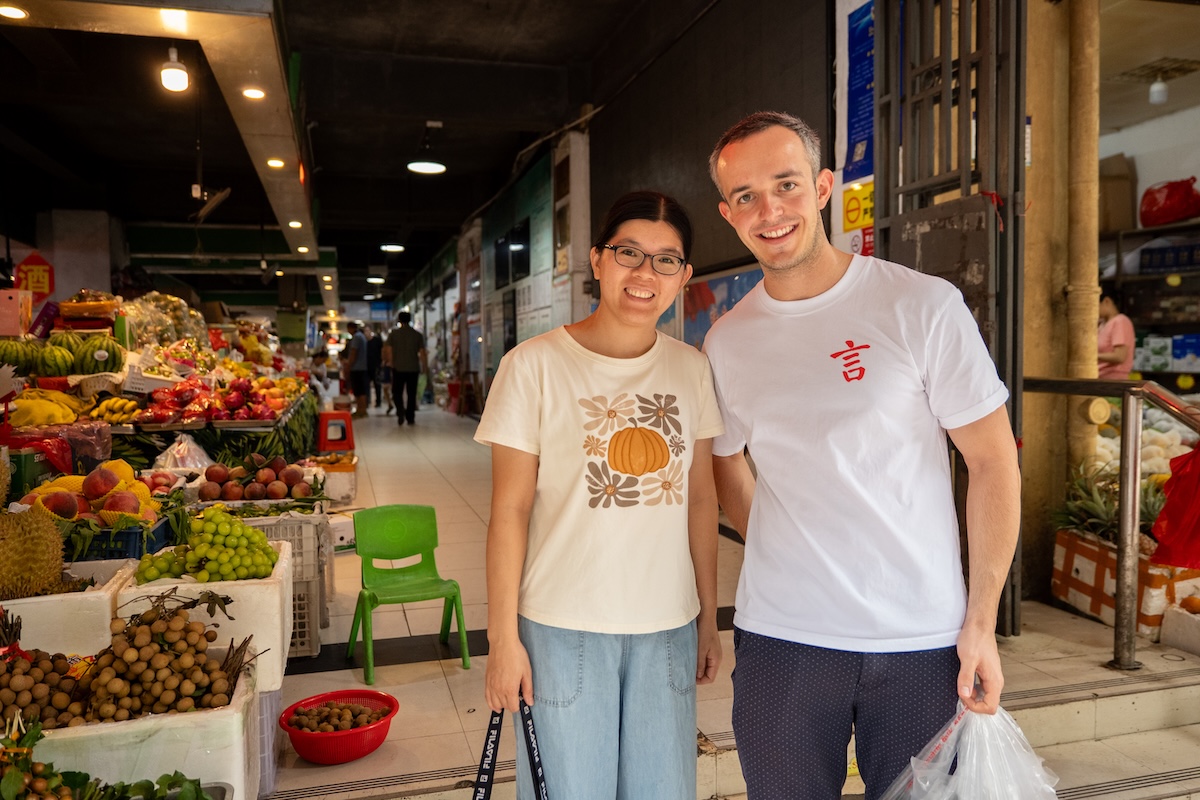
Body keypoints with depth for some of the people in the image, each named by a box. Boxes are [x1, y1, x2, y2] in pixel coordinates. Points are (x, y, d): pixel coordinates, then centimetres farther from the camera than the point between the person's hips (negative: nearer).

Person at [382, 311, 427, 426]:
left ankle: (400, 412, -12)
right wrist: (425, 365, 7)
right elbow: (422, 352, -2)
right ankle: (410, 418, 7)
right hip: (414, 368, 1)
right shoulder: (418, 334, 2)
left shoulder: (393, 333, 0)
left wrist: (391, 363, 9)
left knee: (397, 392, 9)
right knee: (411, 394, 7)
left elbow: (388, 350, -4)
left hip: (398, 368, -1)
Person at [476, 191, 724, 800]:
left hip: (668, 629, 4)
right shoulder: (535, 365, -9)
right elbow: (510, 509, -8)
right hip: (563, 630, -3)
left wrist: (709, 618, 10)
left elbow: (700, 499, 8)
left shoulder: (691, 368, 3)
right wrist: (503, 637, -8)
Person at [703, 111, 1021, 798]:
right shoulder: (725, 343, 2)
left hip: (923, 640, -2)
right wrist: (791, 555, 5)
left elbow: (994, 462, -4)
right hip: (780, 638, 2)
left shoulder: (924, 306, -7)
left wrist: (982, 621, -6)